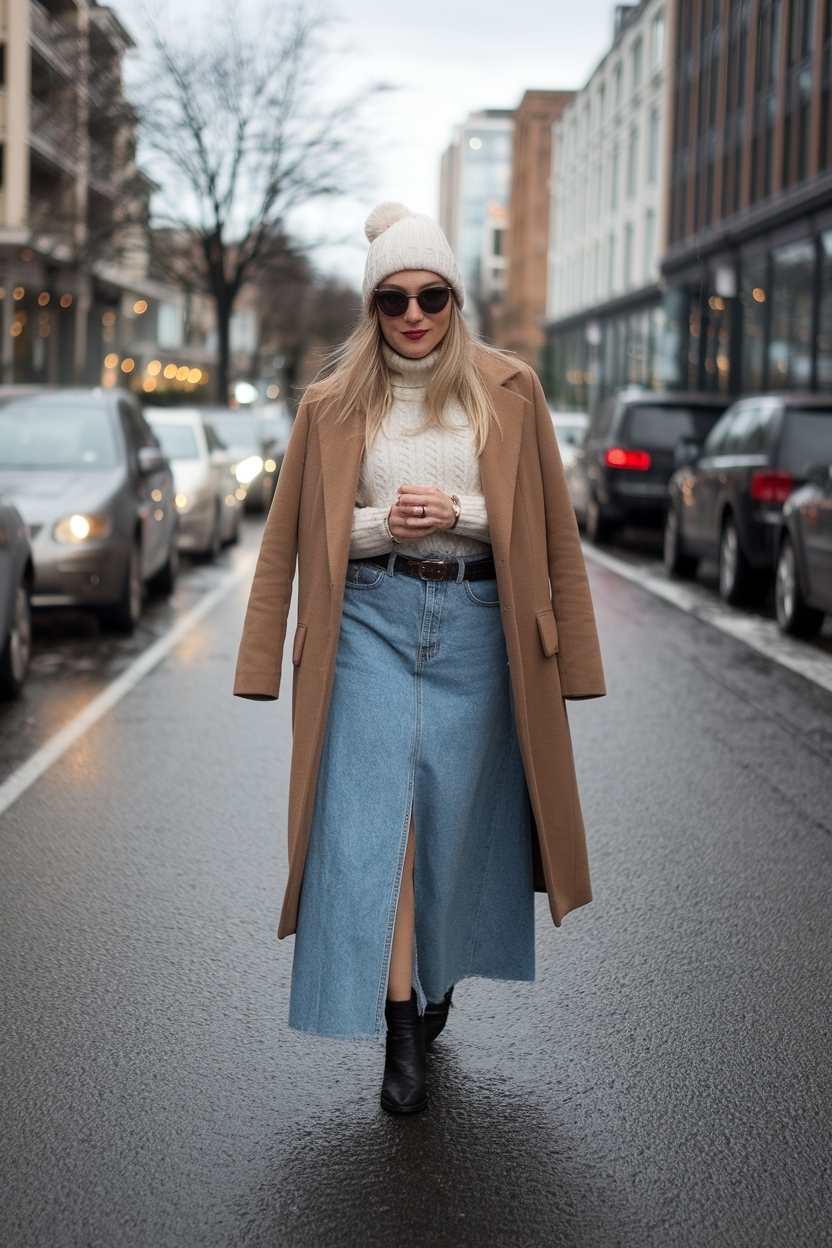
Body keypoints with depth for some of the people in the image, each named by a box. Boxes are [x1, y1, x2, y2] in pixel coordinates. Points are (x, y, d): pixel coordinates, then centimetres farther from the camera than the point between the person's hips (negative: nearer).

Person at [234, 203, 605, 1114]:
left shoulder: (508, 391, 4)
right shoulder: (334, 405, 5)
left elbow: (545, 520, 5)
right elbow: (298, 532, 9)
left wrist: (460, 511, -11)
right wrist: (381, 523, -9)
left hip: (475, 620, 1)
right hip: (372, 618, 0)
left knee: (455, 810, 7)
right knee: (376, 811, -10)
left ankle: (437, 977, 32)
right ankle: (401, 1025, -8)